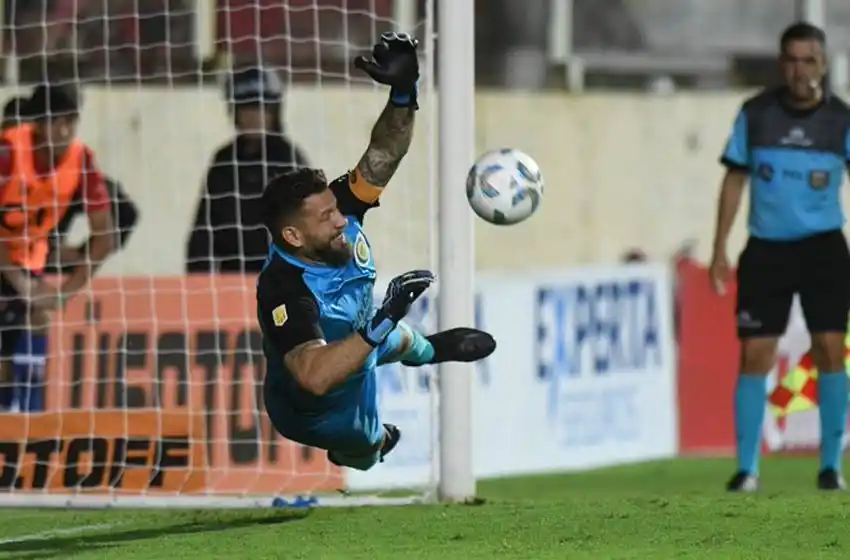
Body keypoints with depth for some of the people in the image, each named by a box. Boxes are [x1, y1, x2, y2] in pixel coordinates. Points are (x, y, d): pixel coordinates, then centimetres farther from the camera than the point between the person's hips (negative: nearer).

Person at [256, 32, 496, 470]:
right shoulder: (285, 290, -48)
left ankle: (427, 350, 74)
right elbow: (315, 376, -60)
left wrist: (404, 90, -45)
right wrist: (381, 323, -65)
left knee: (404, 340, 38)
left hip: (360, 338, 7)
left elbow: (382, 155, -26)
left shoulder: (339, 210, -28)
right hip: (320, 413, -7)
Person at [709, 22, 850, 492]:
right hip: (765, 250, 1)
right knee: (754, 356, -4)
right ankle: (747, 468, 4)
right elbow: (734, 180, 6)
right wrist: (720, 250, 3)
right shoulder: (755, 114, -1)